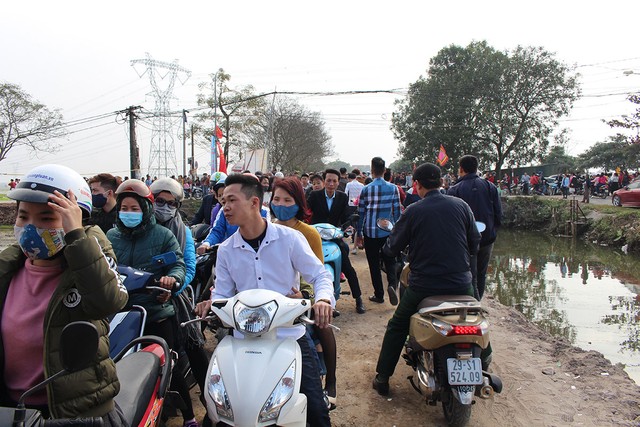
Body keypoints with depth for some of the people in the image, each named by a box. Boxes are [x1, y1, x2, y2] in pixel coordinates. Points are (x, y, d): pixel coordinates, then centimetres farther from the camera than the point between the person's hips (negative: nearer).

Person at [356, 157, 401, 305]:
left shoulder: (366, 189, -3)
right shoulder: (393, 188, -1)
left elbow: (361, 213, 0)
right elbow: (397, 211, 1)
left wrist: (359, 234, 8)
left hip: (370, 232, -1)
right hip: (388, 232, 1)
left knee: (374, 264, 9)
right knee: (390, 262, 11)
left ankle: (379, 294, 14)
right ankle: (392, 284, -14)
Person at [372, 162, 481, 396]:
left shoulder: (412, 212, -9)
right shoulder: (461, 205, -2)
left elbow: (392, 249, -3)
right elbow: (474, 243, 7)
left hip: (423, 285, -2)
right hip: (461, 284, 3)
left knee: (397, 327, 18)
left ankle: (382, 378, 23)